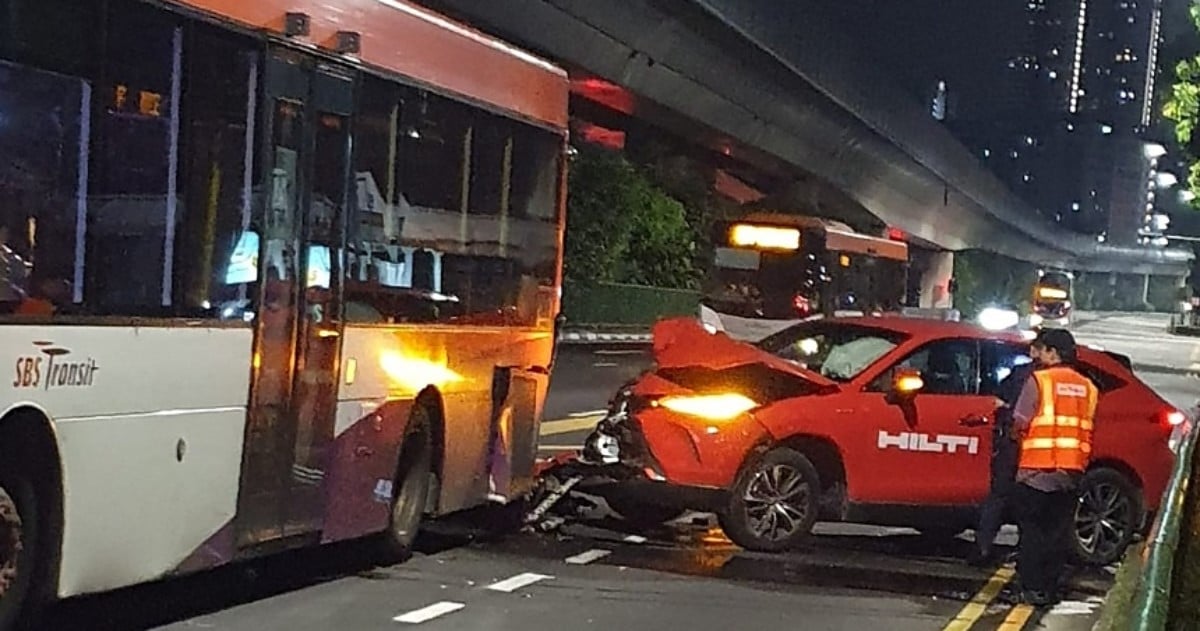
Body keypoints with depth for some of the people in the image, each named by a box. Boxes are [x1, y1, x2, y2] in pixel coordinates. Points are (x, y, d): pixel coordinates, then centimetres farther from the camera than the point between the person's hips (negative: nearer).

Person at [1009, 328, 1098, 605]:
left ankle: (1032, 588, 1)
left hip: (1037, 470, -4)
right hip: (1072, 471, 5)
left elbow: (1020, 423, -10)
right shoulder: (1087, 387, 9)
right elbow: (1086, 429, 9)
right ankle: (1050, 588, 11)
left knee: (1031, 530, 3)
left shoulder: (1039, 380, -8)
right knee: (1058, 531, 9)